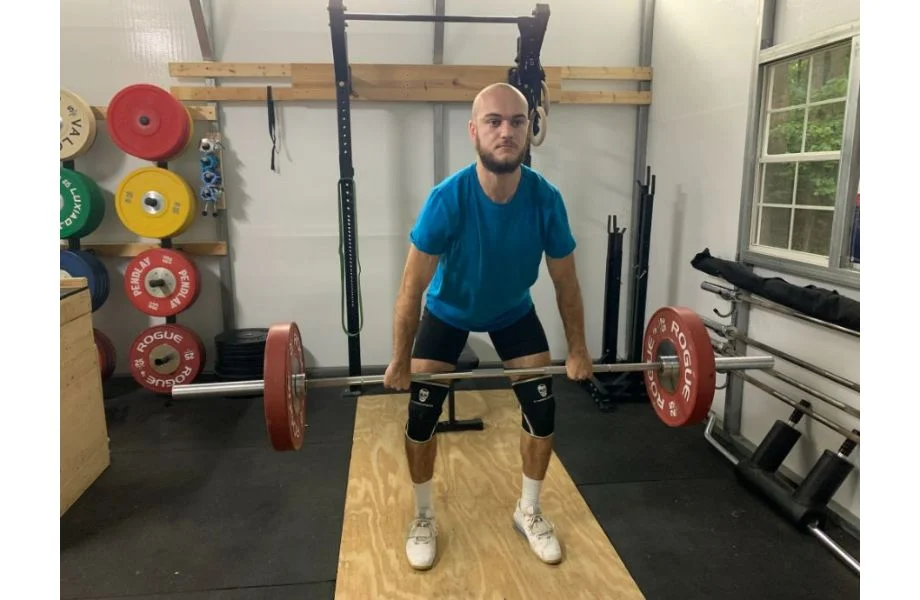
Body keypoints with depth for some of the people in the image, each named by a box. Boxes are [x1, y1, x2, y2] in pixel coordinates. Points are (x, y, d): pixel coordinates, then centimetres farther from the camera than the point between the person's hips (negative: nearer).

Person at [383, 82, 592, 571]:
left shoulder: (546, 199, -27)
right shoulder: (447, 199, -34)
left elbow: (566, 282, -12)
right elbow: (413, 287, -25)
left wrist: (578, 351, -6)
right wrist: (400, 361, -19)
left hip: (513, 311, 2)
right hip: (448, 311, -2)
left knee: (542, 408, -1)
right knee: (421, 414, -6)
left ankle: (528, 511, 22)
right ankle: (424, 518, 18)